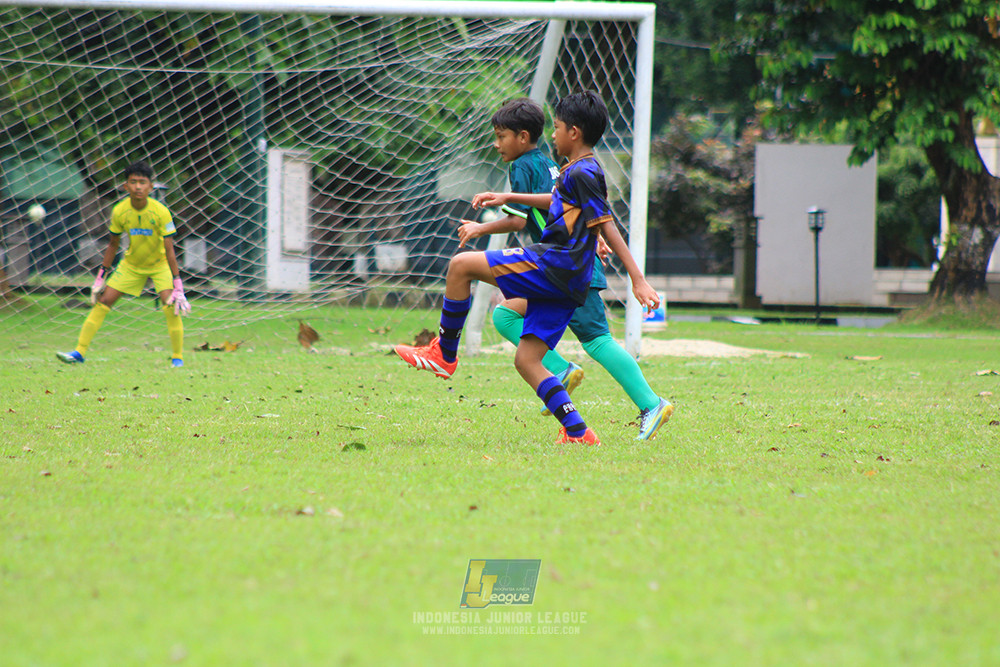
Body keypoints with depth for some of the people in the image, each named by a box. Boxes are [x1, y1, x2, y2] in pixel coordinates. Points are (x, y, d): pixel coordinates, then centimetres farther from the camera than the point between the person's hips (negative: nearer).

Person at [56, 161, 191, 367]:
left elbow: (169, 250, -23)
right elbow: (113, 244, -2)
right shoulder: (119, 211, -17)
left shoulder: (161, 212, -26)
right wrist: (100, 277, 0)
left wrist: (177, 286, -27)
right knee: (102, 301, -5)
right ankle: (79, 352, 0)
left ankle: (177, 358, -7)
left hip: (159, 264, -3)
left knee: (171, 306, -22)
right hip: (131, 263, 3)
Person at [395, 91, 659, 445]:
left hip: (553, 263, -10)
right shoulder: (578, 172, 20)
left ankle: (444, 355, -1)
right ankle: (578, 433, -1)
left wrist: (638, 280, -17)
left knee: (461, 265, -9)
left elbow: (607, 227, -14)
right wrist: (509, 198, 41)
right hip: (566, 282, 10)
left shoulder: (582, 174, -10)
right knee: (526, 360, 7)